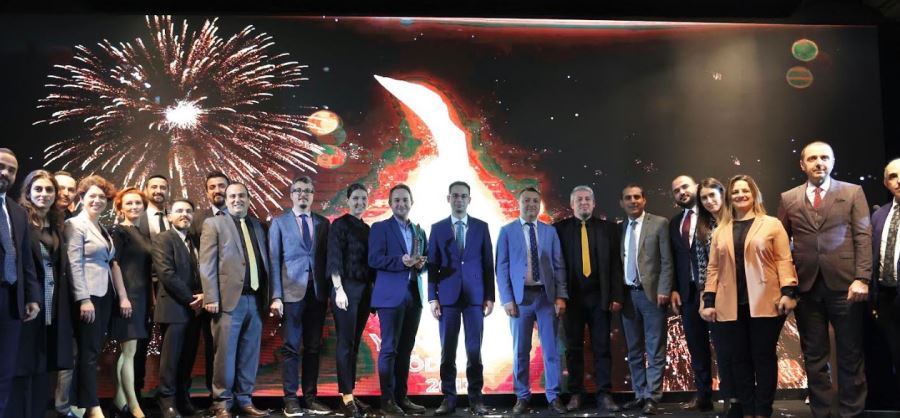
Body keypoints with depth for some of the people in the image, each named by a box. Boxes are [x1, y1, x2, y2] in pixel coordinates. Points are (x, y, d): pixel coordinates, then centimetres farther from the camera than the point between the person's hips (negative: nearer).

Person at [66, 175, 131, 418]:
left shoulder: (103, 229, 18)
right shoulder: (75, 225, -4)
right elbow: (74, 264, -13)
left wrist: (123, 296, 10)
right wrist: (83, 299, -19)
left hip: (105, 295, 8)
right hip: (88, 295, -8)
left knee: (95, 351, 9)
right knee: (89, 352, -5)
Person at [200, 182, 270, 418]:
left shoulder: (257, 225, 18)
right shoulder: (214, 224, 4)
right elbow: (207, 264, -3)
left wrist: (268, 296, 9)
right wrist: (211, 298, -11)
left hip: (255, 300, 5)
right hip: (230, 299, -4)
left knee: (250, 355, 8)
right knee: (225, 354, -1)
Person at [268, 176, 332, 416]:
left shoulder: (322, 223, 12)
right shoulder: (279, 222, 5)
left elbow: (326, 258, 10)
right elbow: (274, 261, -1)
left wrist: (329, 291, 1)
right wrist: (276, 296, -8)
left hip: (317, 292, 3)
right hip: (292, 291, -3)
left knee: (313, 348, 7)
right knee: (291, 347, 0)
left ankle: (310, 397, 14)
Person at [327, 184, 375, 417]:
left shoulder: (366, 228, 15)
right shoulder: (340, 225, -4)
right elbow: (334, 259, -10)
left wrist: (373, 292, 11)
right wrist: (339, 290, -17)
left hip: (365, 289, 7)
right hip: (347, 288, -7)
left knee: (355, 344, 8)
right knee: (345, 343, -5)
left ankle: (350, 395, 13)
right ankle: (347, 398, -2)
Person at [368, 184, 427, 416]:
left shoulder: (419, 231, 17)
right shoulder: (380, 228, 0)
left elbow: (424, 261, 17)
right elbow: (374, 260, -10)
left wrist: (421, 264, -6)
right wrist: (401, 261, -21)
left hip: (414, 296, 6)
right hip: (391, 296, -6)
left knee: (405, 349, 9)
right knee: (389, 348, -2)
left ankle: (401, 397, 16)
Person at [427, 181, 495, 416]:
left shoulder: (481, 227, 7)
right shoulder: (438, 228, 7)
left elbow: (488, 264, 7)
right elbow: (432, 265, 5)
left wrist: (490, 296, 1)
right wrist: (432, 297, -2)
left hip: (475, 296, 0)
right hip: (448, 296, 0)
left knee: (474, 349, 1)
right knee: (447, 350, 2)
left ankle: (475, 397, 10)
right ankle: (448, 398, 10)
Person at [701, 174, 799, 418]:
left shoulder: (772, 224, 7)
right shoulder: (720, 231, 16)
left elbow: (784, 260, 0)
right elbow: (713, 268, 12)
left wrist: (788, 292, -11)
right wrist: (709, 301, 5)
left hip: (765, 302, -3)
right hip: (731, 305, 3)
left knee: (763, 357, 1)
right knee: (739, 359, 4)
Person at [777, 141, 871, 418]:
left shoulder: (853, 192, 7)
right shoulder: (788, 198, 10)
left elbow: (863, 237, -1)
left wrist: (862, 278, -11)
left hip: (844, 284, -1)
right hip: (806, 286, 2)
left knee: (850, 354, 6)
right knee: (814, 356, 7)